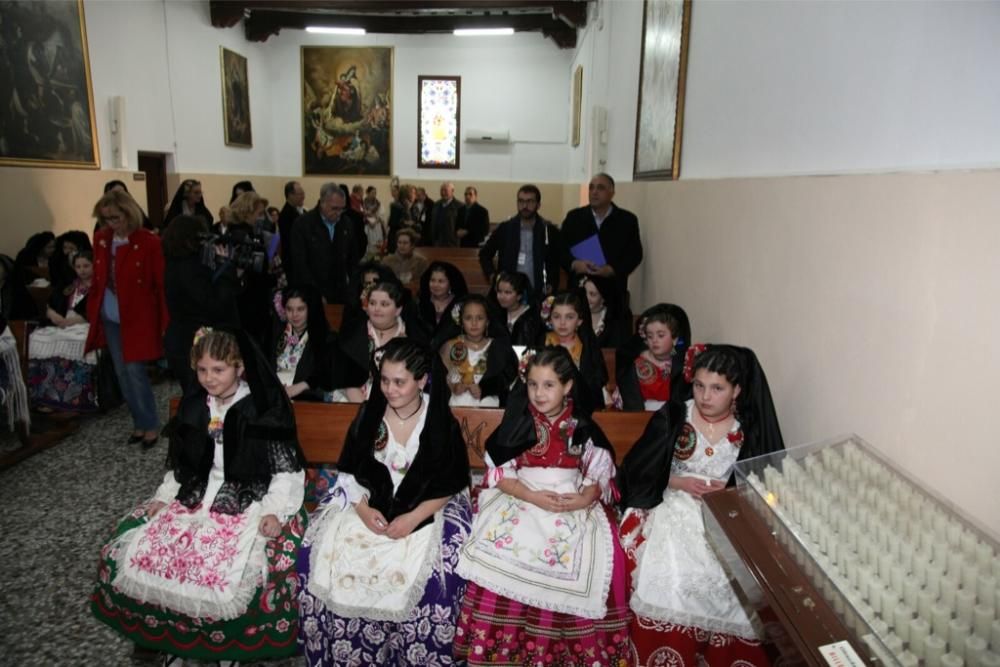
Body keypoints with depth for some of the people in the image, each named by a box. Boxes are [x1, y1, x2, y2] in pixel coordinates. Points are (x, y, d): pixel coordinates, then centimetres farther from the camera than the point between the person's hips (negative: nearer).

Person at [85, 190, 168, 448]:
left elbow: (161, 284, -11)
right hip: (109, 318, 6)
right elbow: (98, 278, 10)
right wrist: (92, 310, 7)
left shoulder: (149, 242, -13)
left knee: (135, 372, -6)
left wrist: (165, 323, -13)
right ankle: (139, 423, 23)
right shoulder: (101, 238, 4)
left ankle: (151, 425, 10)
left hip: (137, 318, -6)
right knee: (122, 374, 10)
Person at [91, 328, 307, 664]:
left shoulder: (266, 411, -9)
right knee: (126, 552, -5)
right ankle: (171, 634, 13)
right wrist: (162, 497, 7)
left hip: (251, 501, -6)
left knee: (237, 571, -29)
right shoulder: (192, 407, 9)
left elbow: (286, 470, -8)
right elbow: (179, 465, 20)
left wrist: (273, 510, -19)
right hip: (196, 497, 6)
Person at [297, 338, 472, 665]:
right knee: (324, 557, -13)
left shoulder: (441, 422, -9)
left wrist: (414, 518, -17)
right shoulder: (369, 414, 0)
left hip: (428, 507, -3)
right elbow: (350, 470, 5)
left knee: (431, 572, -24)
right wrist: (363, 508, -11)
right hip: (370, 502, 3)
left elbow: (449, 485, -5)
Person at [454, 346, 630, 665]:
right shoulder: (517, 423, 1)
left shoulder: (582, 427, 4)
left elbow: (599, 473, 5)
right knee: (499, 553, -23)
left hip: (575, 504, 1)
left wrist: (585, 498, -14)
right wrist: (533, 496, -14)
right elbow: (499, 473, -1)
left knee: (594, 555, -21)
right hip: (519, 498, 0)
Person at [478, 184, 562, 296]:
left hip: (538, 293, -1)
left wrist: (551, 284, -3)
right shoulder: (505, 229, 3)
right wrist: (492, 275, -2)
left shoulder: (549, 231, 2)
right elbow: (484, 254, 13)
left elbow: (558, 261, 11)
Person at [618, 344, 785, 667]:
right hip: (676, 509, -1)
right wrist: (678, 482, -12)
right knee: (669, 582, -17)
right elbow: (638, 470, 1)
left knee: (734, 584, -16)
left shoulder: (750, 429, 1)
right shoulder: (672, 417, -1)